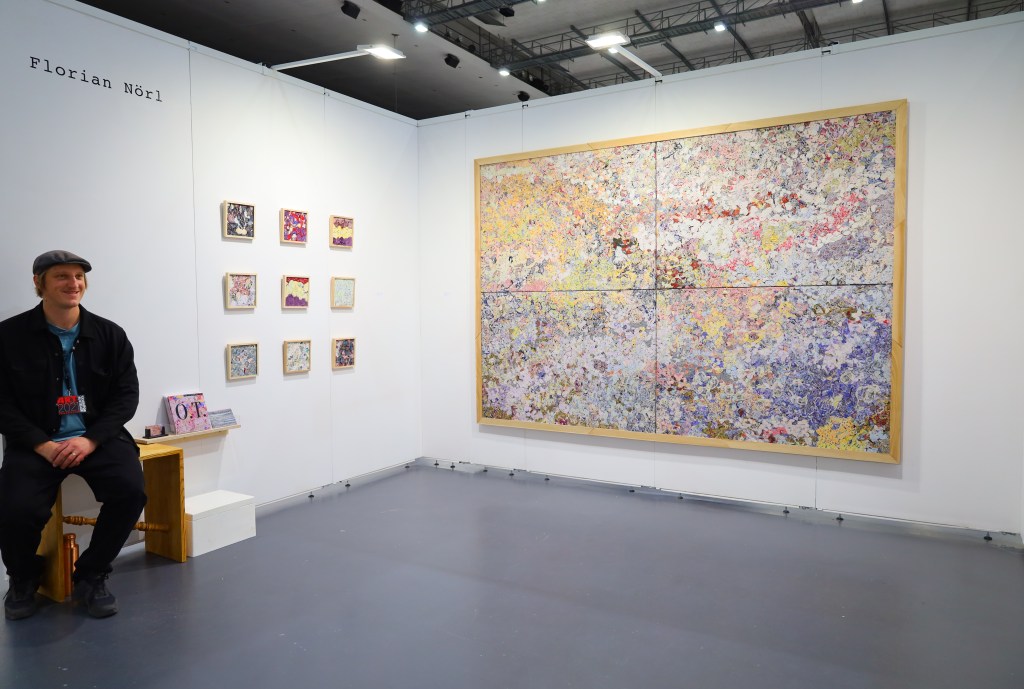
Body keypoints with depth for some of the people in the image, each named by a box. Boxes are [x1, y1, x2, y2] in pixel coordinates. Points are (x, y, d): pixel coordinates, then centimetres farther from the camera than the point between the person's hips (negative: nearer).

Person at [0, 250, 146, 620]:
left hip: (97, 437, 1)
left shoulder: (109, 334, 4)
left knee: (131, 490, -26)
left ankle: (90, 577, 1)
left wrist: (90, 440, -13)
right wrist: (42, 445, -15)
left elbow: (126, 395, 2)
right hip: (35, 443, -1)